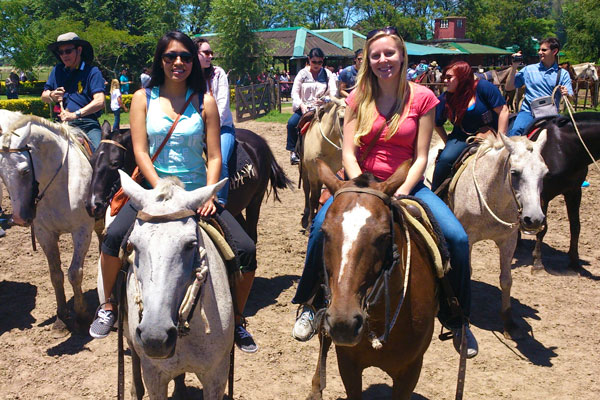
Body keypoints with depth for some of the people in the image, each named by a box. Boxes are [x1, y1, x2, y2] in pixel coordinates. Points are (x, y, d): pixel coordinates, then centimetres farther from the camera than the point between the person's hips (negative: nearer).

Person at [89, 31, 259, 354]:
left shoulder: (204, 102, 3)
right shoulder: (144, 98, 4)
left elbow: (214, 156, 0)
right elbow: (140, 152, -3)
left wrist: (209, 196, -16)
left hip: (197, 192, 0)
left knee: (246, 250, -15)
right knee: (113, 237, -26)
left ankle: (236, 323, 9)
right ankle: (109, 306, 4)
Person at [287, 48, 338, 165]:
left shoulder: (327, 74, 7)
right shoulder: (303, 73, 6)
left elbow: (333, 90, -4)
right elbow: (294, 92, 1)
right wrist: (301, 105, -17)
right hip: (304, 107, 0)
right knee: (291, 123, -24)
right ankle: (293, 151, -11)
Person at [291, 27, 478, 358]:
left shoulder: (422, 98, -1)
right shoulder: (359, 98, 3)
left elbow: (420, 157, -3)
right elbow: (348, 153, -3)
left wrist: (401, 192, -19)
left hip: (406, 183, 0)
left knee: (457, 239, -20)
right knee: (322, 226, -29)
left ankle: (456, 321, 4)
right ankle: (311, 305, -5)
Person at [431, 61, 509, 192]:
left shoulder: (483, 87, -13)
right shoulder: (445, 99, -2)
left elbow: (503, 110, -14)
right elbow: (437, 124, 13)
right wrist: (448, 142, 6)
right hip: (462, 138, 2)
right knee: (445, 158, -23)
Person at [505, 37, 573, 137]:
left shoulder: (563, 74, 11)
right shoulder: (529, 69, 12)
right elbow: (508, 88, 9)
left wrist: (566, 94, -19)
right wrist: (514, 67, 1)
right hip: (528, 111, -1)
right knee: (516, 130, -31)